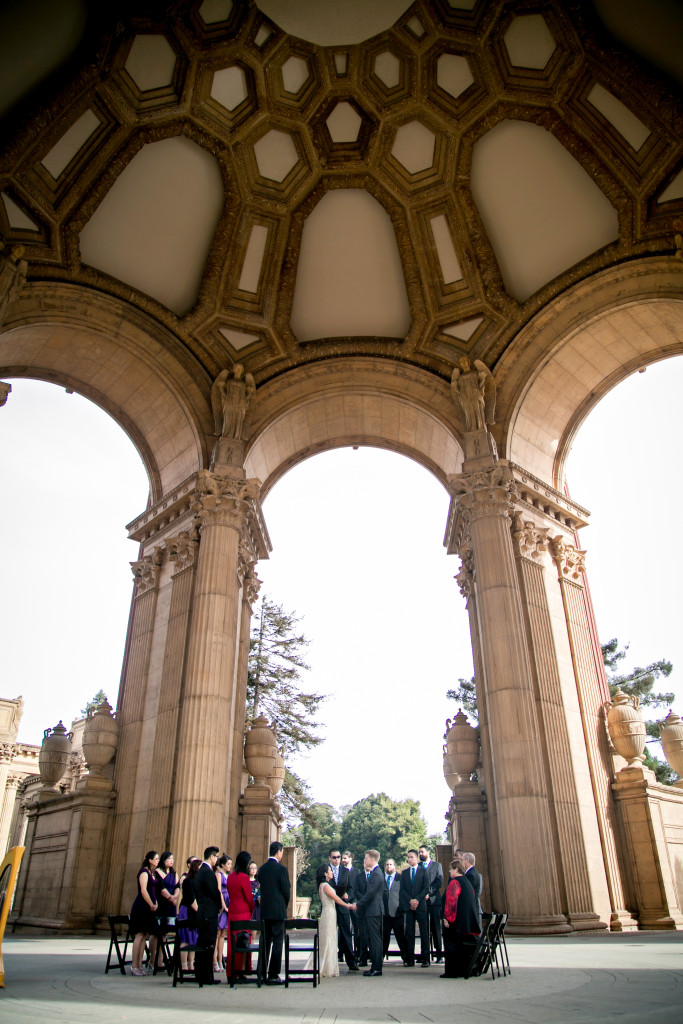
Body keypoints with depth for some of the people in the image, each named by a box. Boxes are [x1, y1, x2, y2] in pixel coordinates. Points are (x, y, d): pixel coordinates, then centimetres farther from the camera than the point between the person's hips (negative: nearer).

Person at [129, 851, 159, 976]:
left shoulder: (153, 873, 15)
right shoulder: (144, 872, -11)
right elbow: (143, 891, -18)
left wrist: (155, 903, 7)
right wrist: (152, 905, -12)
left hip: (149, 908, 9)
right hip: (141, 907, -9)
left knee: (144, 935, 9)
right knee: (140, 935, -6)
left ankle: (139, 965, 13)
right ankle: (134, 966, -1)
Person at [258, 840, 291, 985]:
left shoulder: (262, 869, 7)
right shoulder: (281, 869, -13)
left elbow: (261, 888, 12)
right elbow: (286, 890, -9)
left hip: (264, 910, 7)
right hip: (278, 910, -7)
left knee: (266, 942, 14)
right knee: (277, 942, -1)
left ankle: (262, 973, 18)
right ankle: (273, 975, -1)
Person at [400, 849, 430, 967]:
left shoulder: (423, 872, 6)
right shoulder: (404, 872, 13)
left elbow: (426, 888, -1)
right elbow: (402, 889, 7)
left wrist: (417, 900, -11)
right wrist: (410, 900, -7)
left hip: (421, 906, -2)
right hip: (408, 906, 2)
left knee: (424, 932, -2)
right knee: (409, 933, 2)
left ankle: (425, 959, 3)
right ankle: (410, 959, 5)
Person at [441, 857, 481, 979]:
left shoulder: (454, 882, -14)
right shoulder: (467, 882, 13)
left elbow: (450, 901, -22)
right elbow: (473, 900, 20)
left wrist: (447, 918, -18)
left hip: (455, 922, -9)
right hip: (468, 922, 9)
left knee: (453, 946, 1)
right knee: (464, 946, 16)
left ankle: (452, 971, 4)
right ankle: (464, 970, 20)